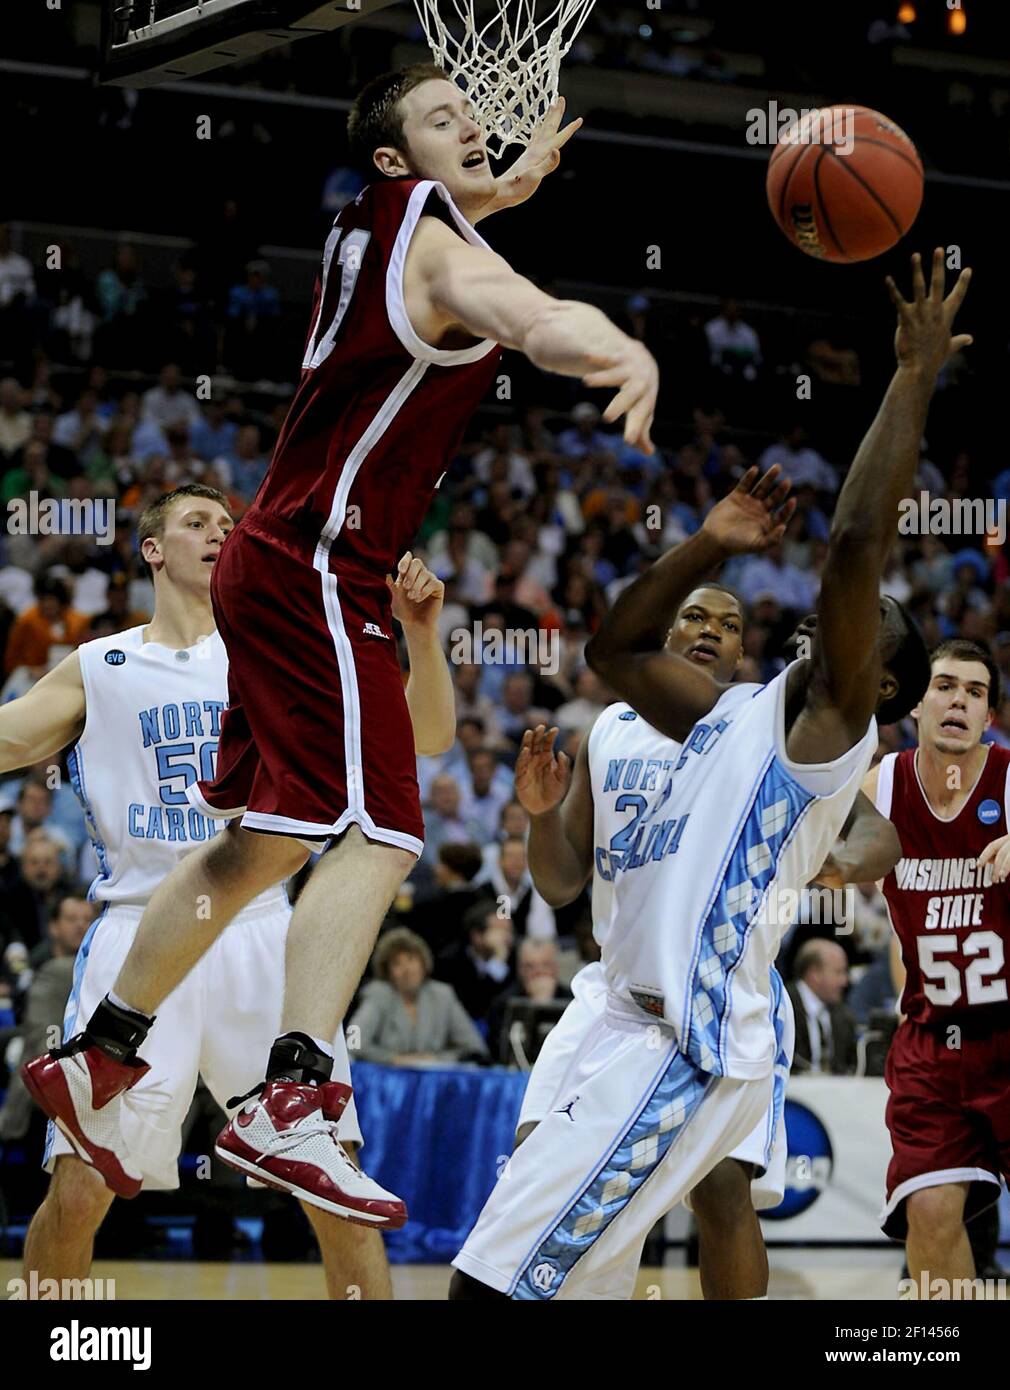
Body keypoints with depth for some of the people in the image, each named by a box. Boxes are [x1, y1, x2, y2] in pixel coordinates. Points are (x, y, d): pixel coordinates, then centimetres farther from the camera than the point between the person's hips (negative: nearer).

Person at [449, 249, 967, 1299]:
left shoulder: (829, 728, -6)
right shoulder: (733, 711, 19)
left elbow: (857, 541, -18)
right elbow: (614, 650, 30)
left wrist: (916, 377, -14)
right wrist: (708, 547, 19)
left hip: (683, 1056, -10)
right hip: (632, 1031, 10)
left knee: (495, 1286, -15)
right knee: (503, 1279, 13)